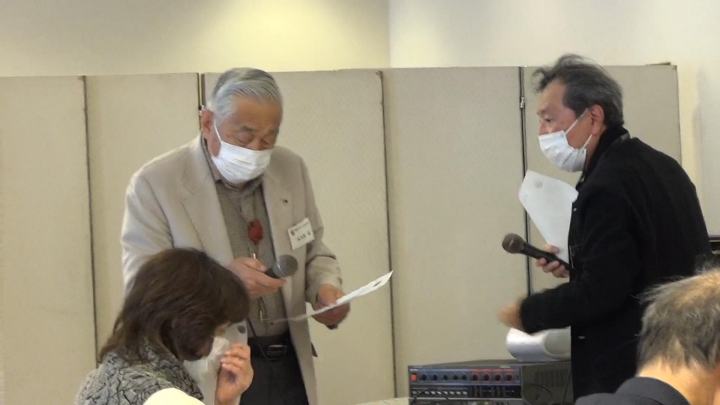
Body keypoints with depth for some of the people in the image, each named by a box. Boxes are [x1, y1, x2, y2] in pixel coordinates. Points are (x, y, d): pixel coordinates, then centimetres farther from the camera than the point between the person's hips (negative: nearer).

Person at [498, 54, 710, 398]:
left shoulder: (606, 188, -19)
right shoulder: (661, 166, 11)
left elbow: (599, 294, -23)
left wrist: (526, 313, -9)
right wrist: (578, 265, 15)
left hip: (625, 371, -10)